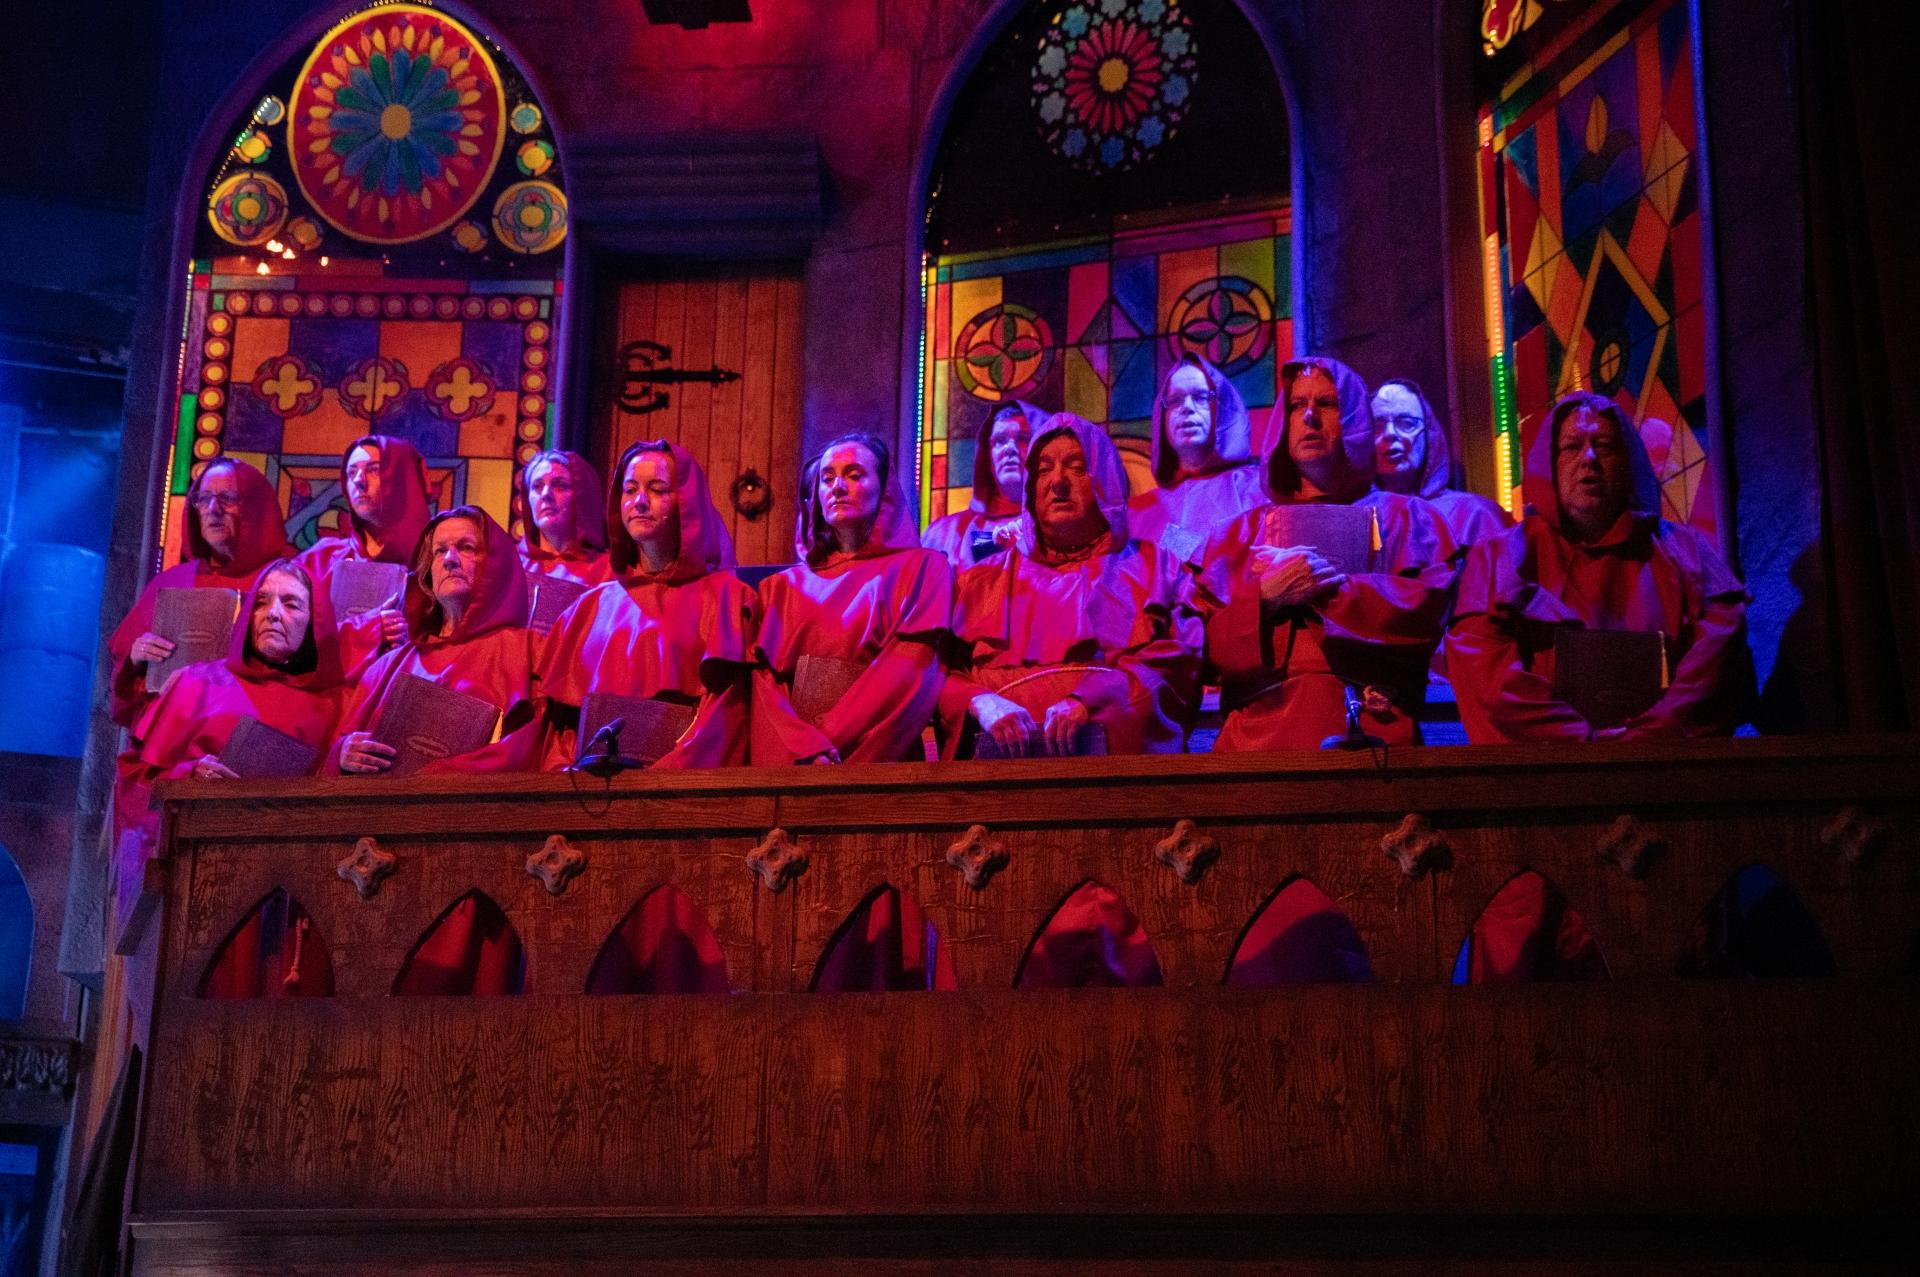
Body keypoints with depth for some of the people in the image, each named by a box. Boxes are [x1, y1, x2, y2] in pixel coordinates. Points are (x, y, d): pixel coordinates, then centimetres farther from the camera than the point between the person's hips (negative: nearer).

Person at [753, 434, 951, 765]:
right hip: (788, 761, 2)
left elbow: (910, 674, -3)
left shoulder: (921, 568, 10)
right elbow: (765, 680, 6)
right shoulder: (782, 586, 20)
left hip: (875, 762, -2)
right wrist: (805, 749, -13)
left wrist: (826, 747, -12)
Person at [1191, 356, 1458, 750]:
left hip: (1367, 730, -1)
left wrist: (1322, 586, -3)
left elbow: (1431, 608, -1)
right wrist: (1265, 597, -7)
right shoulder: (1243, 530, 21)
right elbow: (1205, 642, 10)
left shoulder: (1404, 517, 16)